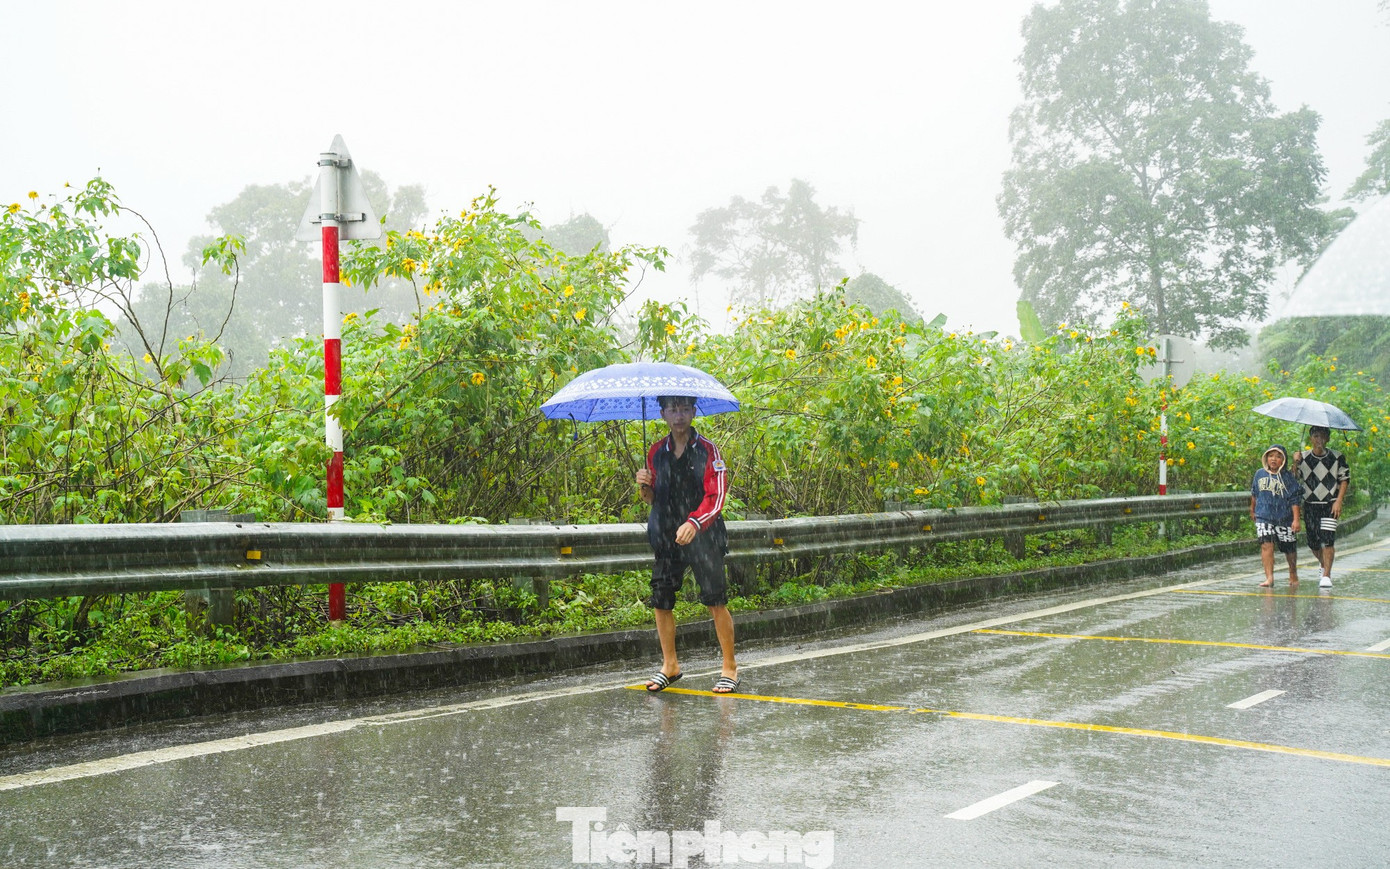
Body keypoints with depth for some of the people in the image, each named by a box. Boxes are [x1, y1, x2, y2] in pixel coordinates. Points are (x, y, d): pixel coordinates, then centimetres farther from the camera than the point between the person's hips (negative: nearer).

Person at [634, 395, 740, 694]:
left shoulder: (708, 450, -4)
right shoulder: (656, 453, 9)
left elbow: (716, 497, -12)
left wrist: (693, 523, -28)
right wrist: (645, 487, -5)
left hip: (703, 536, -4)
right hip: (666, 537, 4)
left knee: (716, 601, -5)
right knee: (661, 601, 3)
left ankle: (729, 666, 7)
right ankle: (669, 665, 19)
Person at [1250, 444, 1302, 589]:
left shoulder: (1288, 477, -5)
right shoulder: (1260, 474, 5)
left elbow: (1295, 500, -5)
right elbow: (1254, 494, 21)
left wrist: (1296, 519, -10)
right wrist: (1252, 510, 30)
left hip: (1285, 519, -1)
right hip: (1264, 517, 1)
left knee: (1289, 549, 11)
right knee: (1266, 545, -15)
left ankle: (1293, 573, 37)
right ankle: (1269, 578, -17)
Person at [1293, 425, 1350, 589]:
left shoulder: (1337, 457, -1)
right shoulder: (1303, 458, 0)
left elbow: (1345, 479, 5)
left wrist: (1338, 501, -4)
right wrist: (1295, 463, -19)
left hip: (1330, 504, -2)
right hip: (1310, 505, 2)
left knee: (1327, 539, -15)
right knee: (1313, 542, 6)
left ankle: (1326, 576, -11)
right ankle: (1324, 567, 33)